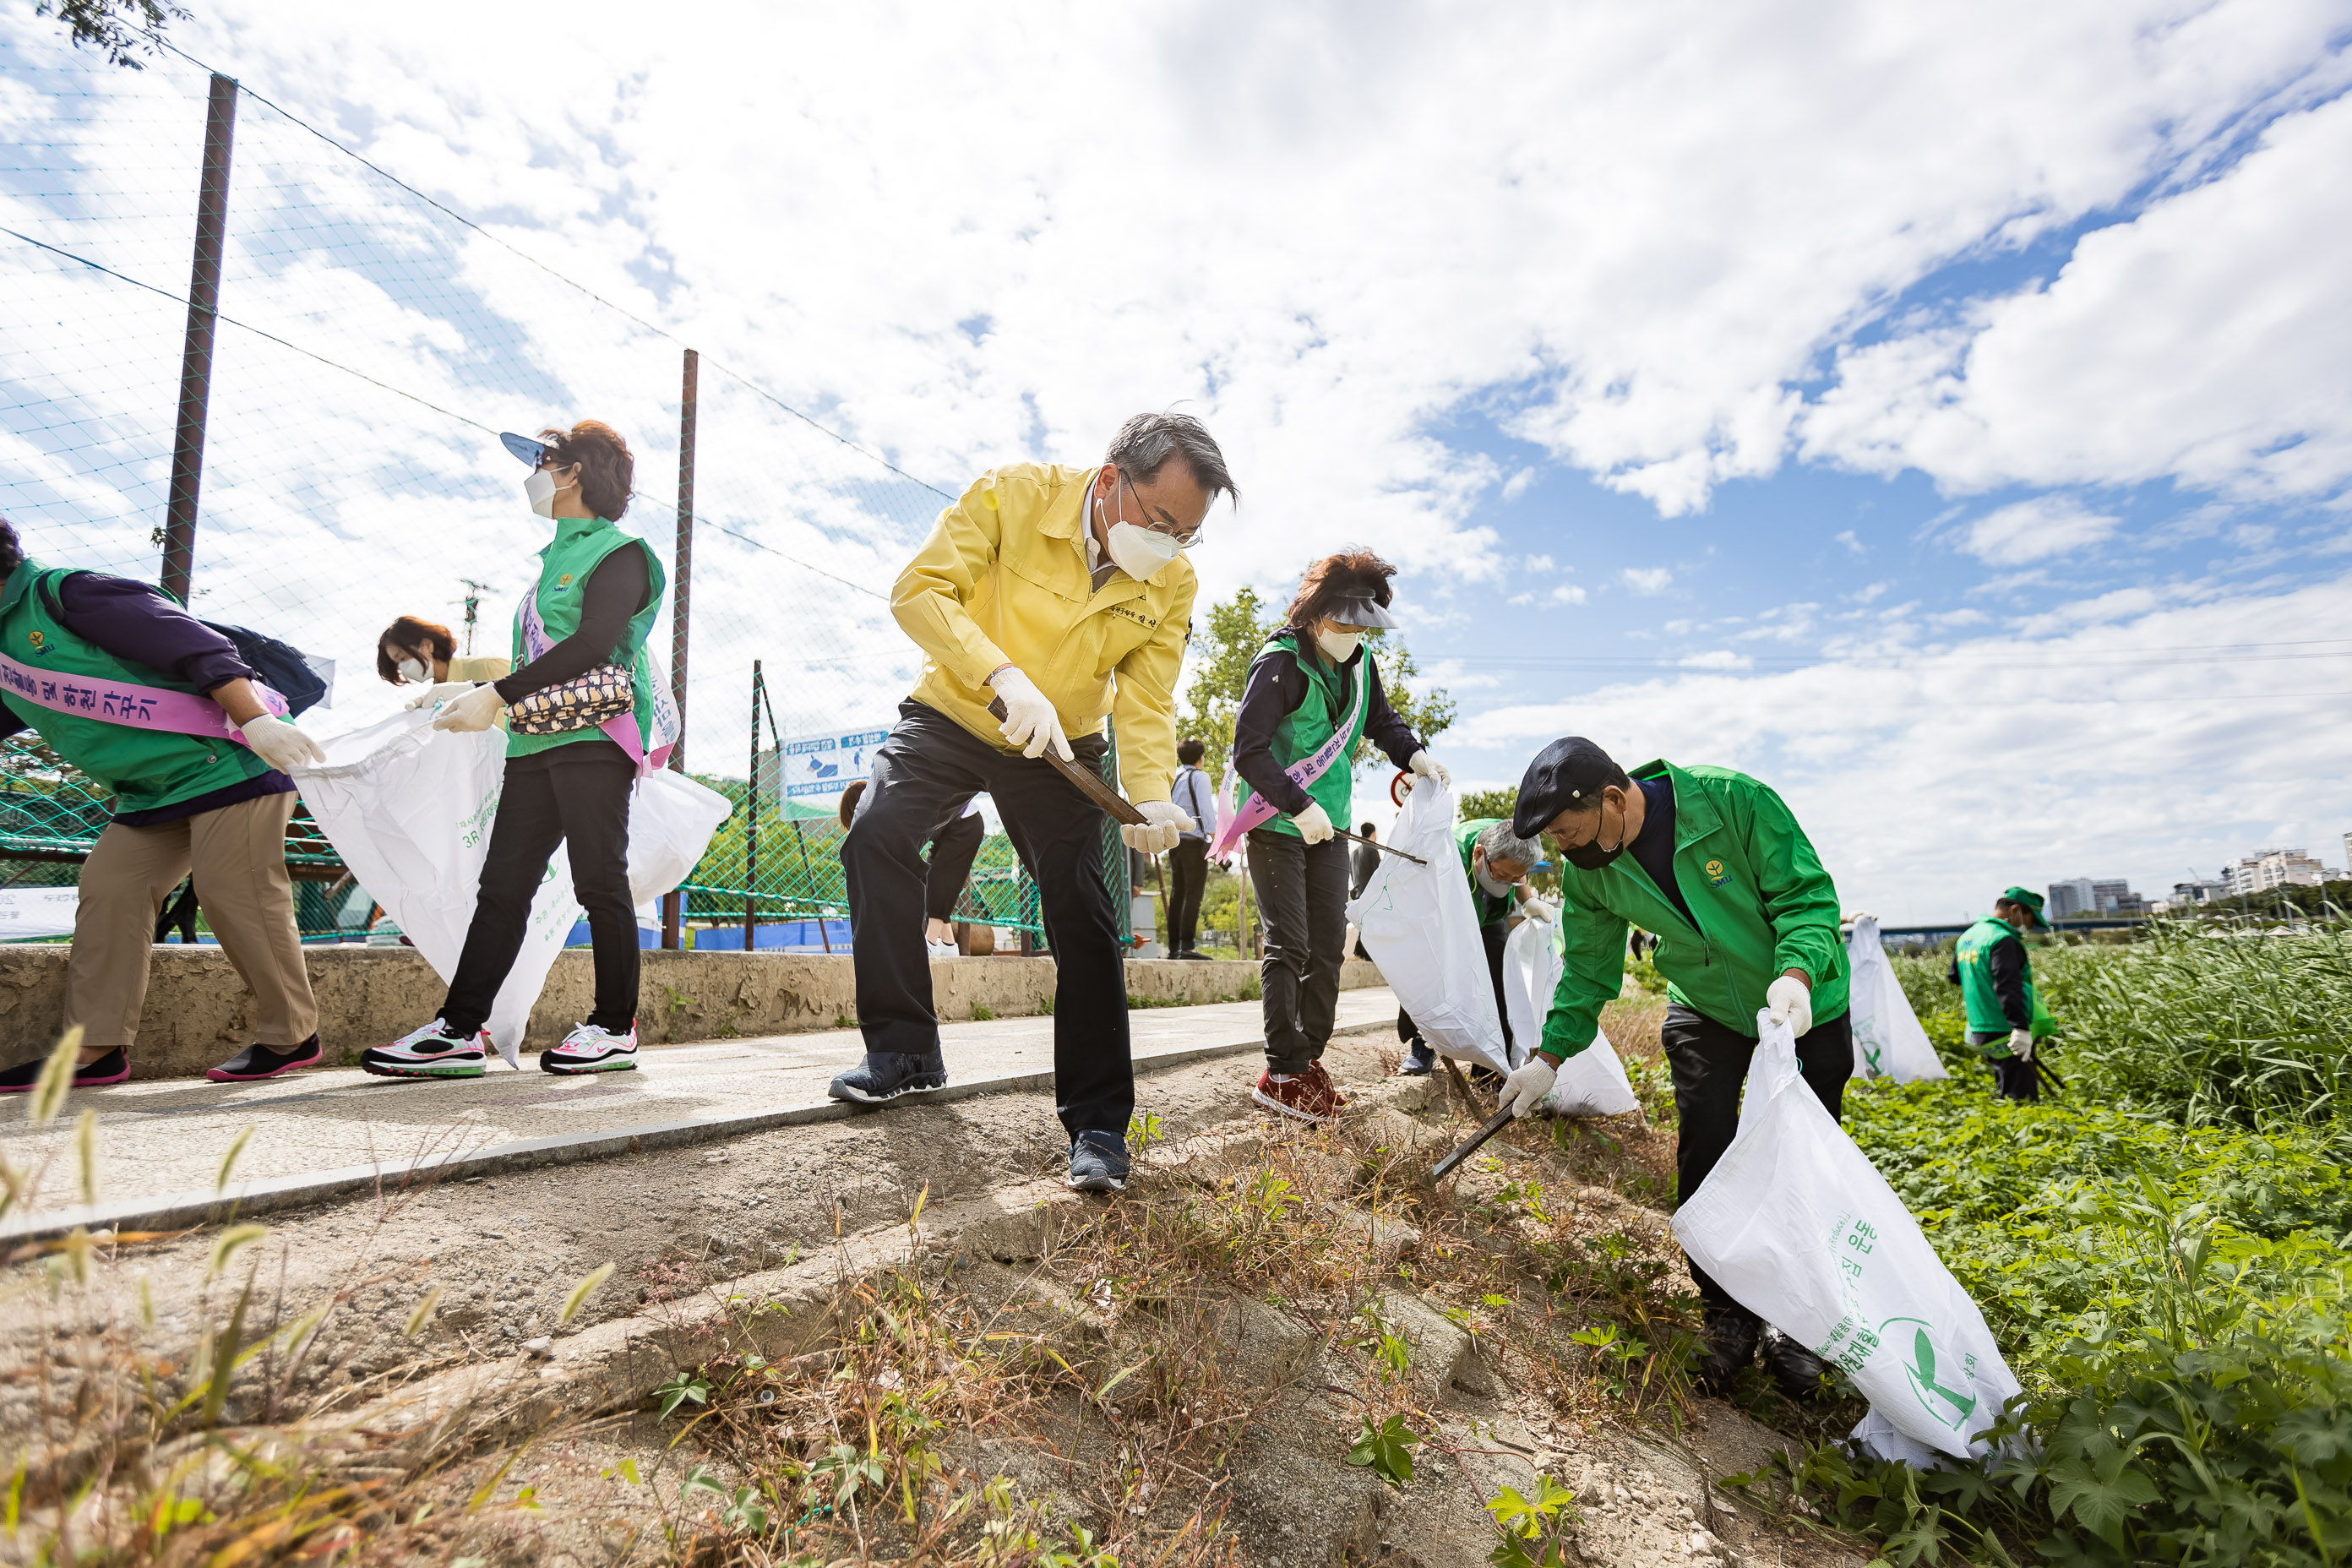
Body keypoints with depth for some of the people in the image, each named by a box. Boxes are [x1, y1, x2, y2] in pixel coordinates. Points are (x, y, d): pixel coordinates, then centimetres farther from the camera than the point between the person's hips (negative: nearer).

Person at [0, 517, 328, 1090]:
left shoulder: (65, 593, -10)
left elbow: (197, 648, -19)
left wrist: (258, 723, -29)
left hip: (227, 764, -9)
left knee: (237, 899, -9)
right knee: (108, 891, 3)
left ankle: (291, 1037, 2)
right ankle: (97, 1050, 8)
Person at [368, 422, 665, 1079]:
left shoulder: (618, 552, -1)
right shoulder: (560, 557, 27)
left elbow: (593, 646, -15)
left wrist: (498, 694, -15)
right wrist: (472, 690, 19)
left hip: (594, 735, -8)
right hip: (538, 742, 9)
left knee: (599, 881, -7)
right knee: (502, 884, 3)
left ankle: (615, 1029, 1)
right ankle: (460, 1031, 3)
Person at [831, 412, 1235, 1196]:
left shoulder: (1172, 582, -14)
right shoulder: (1012, 493, -22)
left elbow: (1147, 704, -13)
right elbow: (919, 588, -26)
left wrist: (1152, 796, -33)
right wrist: (1004, 676, -41)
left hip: (1059, 747, 1)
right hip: (951, 713, 0)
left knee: (1083, 912, -9)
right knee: (876, 835, -21)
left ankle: (1097, 1122, 2)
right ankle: (904, 1048, -2)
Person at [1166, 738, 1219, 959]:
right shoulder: (1200, 777, -4)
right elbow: (1207, 808, -12)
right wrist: (1215, 838, -14)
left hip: (1173, 839, 7)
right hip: (1194, 839, -7)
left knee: (1177, 893, 9)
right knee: (1193, 894, -8)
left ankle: (1173, 947, 10)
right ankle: (1187, 946, -15)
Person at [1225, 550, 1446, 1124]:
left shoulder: (1359, 665, 4)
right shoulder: (1280, 664, -18)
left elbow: (1382, 721, 20)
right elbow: (1248, 750, -22)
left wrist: (1413, 754, 0)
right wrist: (1299, 806, -27)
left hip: (1327, 824, 7)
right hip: (1275, 824, -7)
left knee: (1329, 943, 7)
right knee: (1289, 943, -7)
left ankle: (1309, 1057, 19)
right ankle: (1283, 1073, 1)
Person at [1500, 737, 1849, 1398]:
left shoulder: (1734, 800, -30)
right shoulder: (1588, 872, -15)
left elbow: (1807, 893, -22)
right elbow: (1589, 967, -3)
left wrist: (1797, 973, -40)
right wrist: (1550, 1054, -8)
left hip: (1806, 1004, -2)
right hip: (1706, 1013, 3)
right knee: (1703, 1156, -6)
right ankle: (1727, 1312, 16)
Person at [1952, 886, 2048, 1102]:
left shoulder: (1968, 936, 14)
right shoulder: (2004, 940, -15)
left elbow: (1955, 975, 28)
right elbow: (2008, 987, -27)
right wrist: (2021, 1028, -33)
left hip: (1980, 1033, 9)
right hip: (2006, 1035, -9)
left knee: (2007, 1096, 18)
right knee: (2021, 1097, -7)